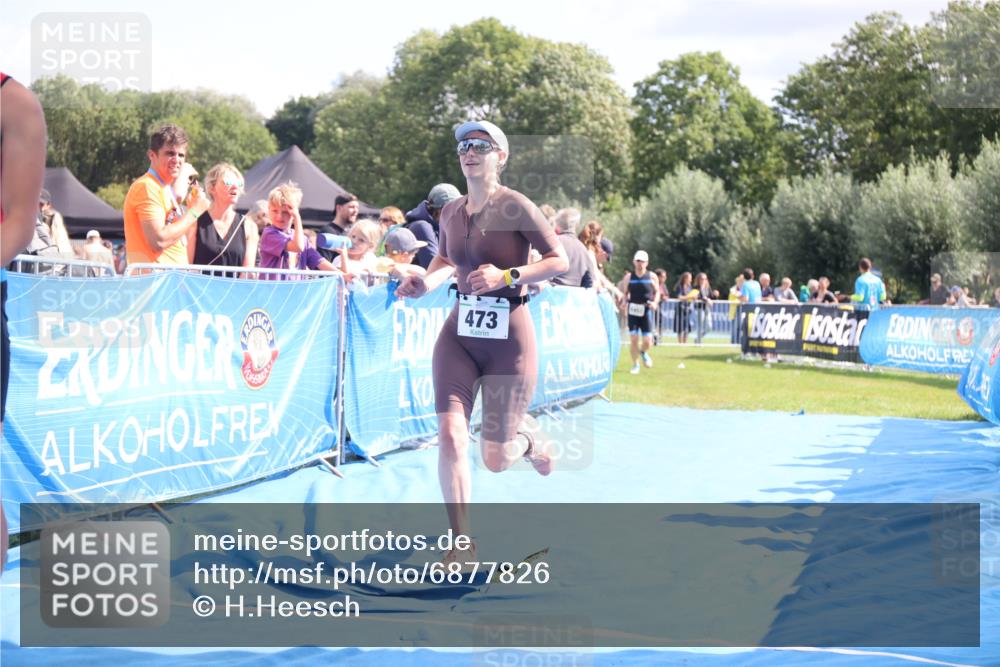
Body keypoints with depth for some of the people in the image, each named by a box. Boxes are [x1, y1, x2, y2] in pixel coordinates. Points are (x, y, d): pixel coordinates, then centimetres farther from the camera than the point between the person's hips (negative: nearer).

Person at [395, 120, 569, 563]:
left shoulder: (516, 207, -11)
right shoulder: (450, 212, 6)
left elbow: (560, 261, -11)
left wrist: (507, 277, -23)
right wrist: (426, 282, 3)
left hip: (509, 338, -4)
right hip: (459, 334, 4)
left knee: (495, 459, 3)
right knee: (450, 435, -13)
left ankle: (527, 443, 41)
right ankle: (462, 544, -4)